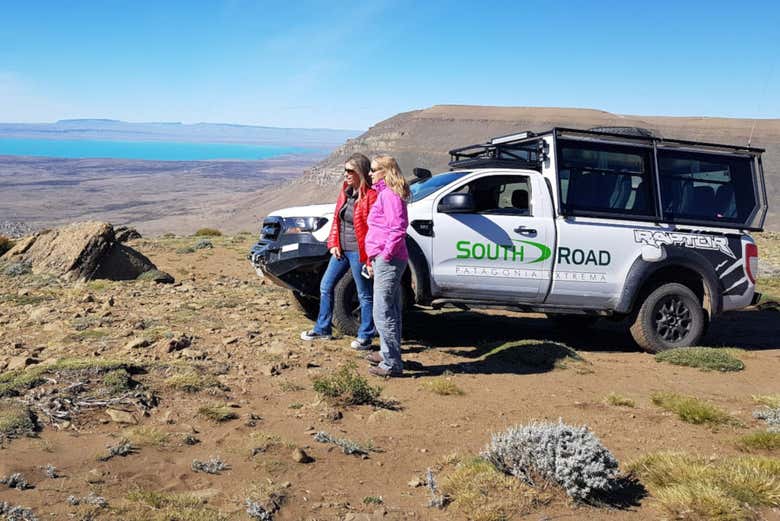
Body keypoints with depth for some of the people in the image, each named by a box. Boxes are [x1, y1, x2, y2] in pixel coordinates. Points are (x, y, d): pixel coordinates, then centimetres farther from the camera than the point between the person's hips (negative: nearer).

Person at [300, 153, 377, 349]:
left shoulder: (371, 196, -17)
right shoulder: (346, 190, 8)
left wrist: (370, 257, -19)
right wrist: (333, 243, 5)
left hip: (358, 252, -9)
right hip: (341, 250, 9)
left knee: (364, 295, 5)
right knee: (326, 286, 16)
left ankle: (365, 336, 18)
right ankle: (323, 329, 30)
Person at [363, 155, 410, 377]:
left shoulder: (389, 195, -14)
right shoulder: (384, 194, 18)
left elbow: (398, 229, -24)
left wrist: (386, 254, -18)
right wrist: (373, 259, 23)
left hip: (388, 261, -11)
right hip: (383, 260, 11)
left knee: (383, 313, -7)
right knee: (390, 311, 18)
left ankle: (392, 364, -2)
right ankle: (388, 353, 29)